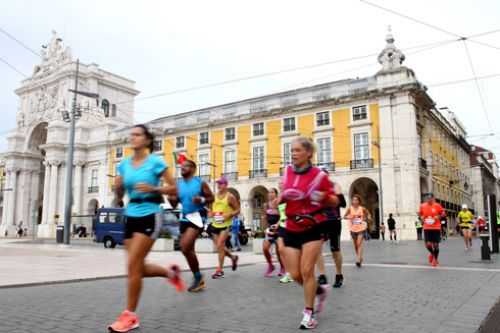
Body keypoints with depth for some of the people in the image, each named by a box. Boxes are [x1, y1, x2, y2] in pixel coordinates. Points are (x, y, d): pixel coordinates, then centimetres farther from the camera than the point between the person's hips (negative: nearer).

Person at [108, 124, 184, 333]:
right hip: (131, 216, 7)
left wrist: (152, 188, -20)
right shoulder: (124, 164, 9)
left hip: (149, 216, -6)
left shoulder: (156, 162, -7)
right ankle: (170, 272, 35)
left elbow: (174, 189, -6)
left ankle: (130, 316, 4)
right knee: (138, 268, 8)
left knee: (133, 265, -10)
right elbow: (119, 196, 14)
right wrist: (118, 186, -7)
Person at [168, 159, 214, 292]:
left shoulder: (200, 182, -6)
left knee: (185, 247, -19)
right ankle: (198, 279, 27)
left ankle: (198, 277, 0)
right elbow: (174, 204, 11)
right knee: (188, 249, 11)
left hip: (197, 216, -7)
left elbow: (211, 198, -1)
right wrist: (171, 199, -11)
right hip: (185, 217, 7)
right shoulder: (178, 184, 8)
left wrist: (202, 200, -20)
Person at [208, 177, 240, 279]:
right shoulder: (214, 196, 9)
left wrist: (229, 214, -19)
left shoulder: (230, 197, -6)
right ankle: (233, 257, 38)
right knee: (219, 247, 11)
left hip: (225, 225, -6)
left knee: (220, 246, -12)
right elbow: (211, 208, 21)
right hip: (215, 224, 6)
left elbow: (238, 210, -3)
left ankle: (220, 270, -1)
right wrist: (210, 213, 0)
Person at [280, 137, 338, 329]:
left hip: (314, 228, -5)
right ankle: (319, 292, 34)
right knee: (295, 274, 4)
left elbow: (335, 201, -3)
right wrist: (283, 196, -4)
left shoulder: (319, 176, -10)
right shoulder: (287, 171, 4)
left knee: (306, 271, -7)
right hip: (292, 229, 5)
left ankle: (309, 313, 13)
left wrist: (324, 197, -24)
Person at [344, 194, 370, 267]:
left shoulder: (362, 208, -2)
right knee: (355, 245, 10)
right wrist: (349, 217, -19)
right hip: (353, 229, 2)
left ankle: (358, 259, -17)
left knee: (359, 244, -13)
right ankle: (360, 258, 28)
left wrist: (367, 218, -7)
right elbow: (344, 216, 1)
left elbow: (368, 214, 13)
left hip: (361, 228, -2)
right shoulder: (350, 209, -1)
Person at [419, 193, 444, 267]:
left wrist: (438, 217, -11)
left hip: (436, 228, -1)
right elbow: (420, 214, 17)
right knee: (428, 244, -7)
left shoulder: (437, 206, -5)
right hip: (427, 228, 1)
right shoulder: (422, 206, 1)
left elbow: (443, 213, 6)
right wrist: (422, 218, -2)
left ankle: (435, 259, 23)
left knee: (435, 244, 2)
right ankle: (432, 253, 28)